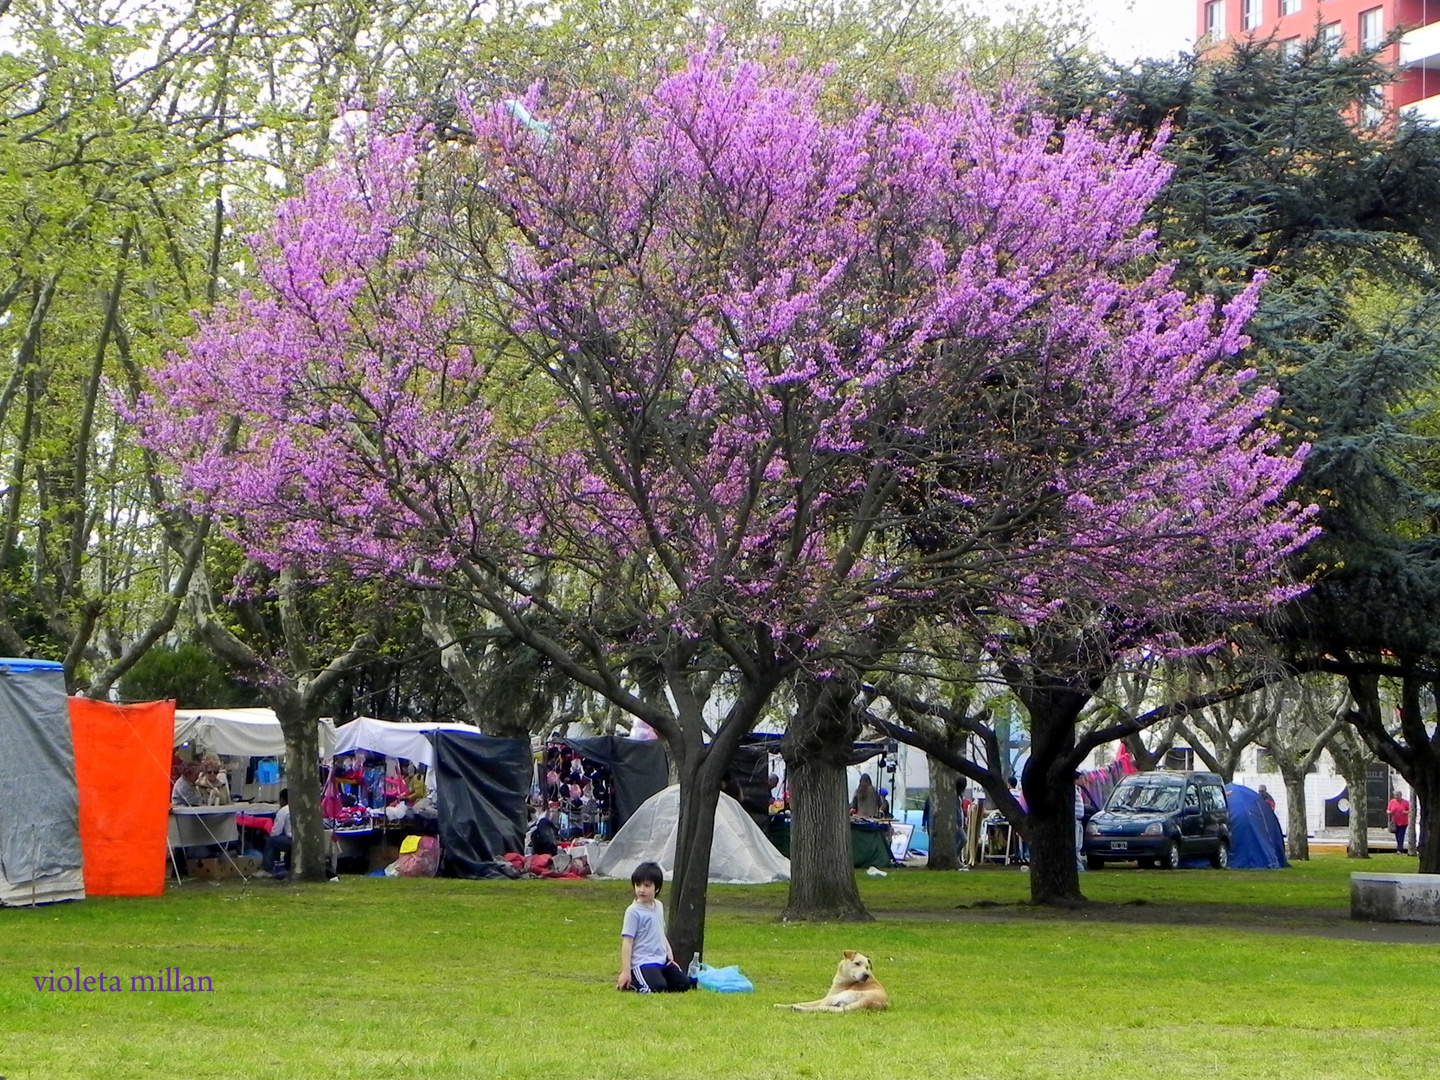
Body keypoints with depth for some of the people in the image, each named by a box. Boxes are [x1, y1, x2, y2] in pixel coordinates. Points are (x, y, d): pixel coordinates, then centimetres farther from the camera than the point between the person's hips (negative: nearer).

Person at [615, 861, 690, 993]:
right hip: (643, 962, -8)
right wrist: (626, 971, -16)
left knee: (683, 983, 1)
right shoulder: (633, 911, -12)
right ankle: (627, 983, -2)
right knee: (659, 987, -27)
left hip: (662, 960, 8)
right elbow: (627, 942, -13)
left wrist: (669, 953, 12)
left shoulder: (659, 906, 11)